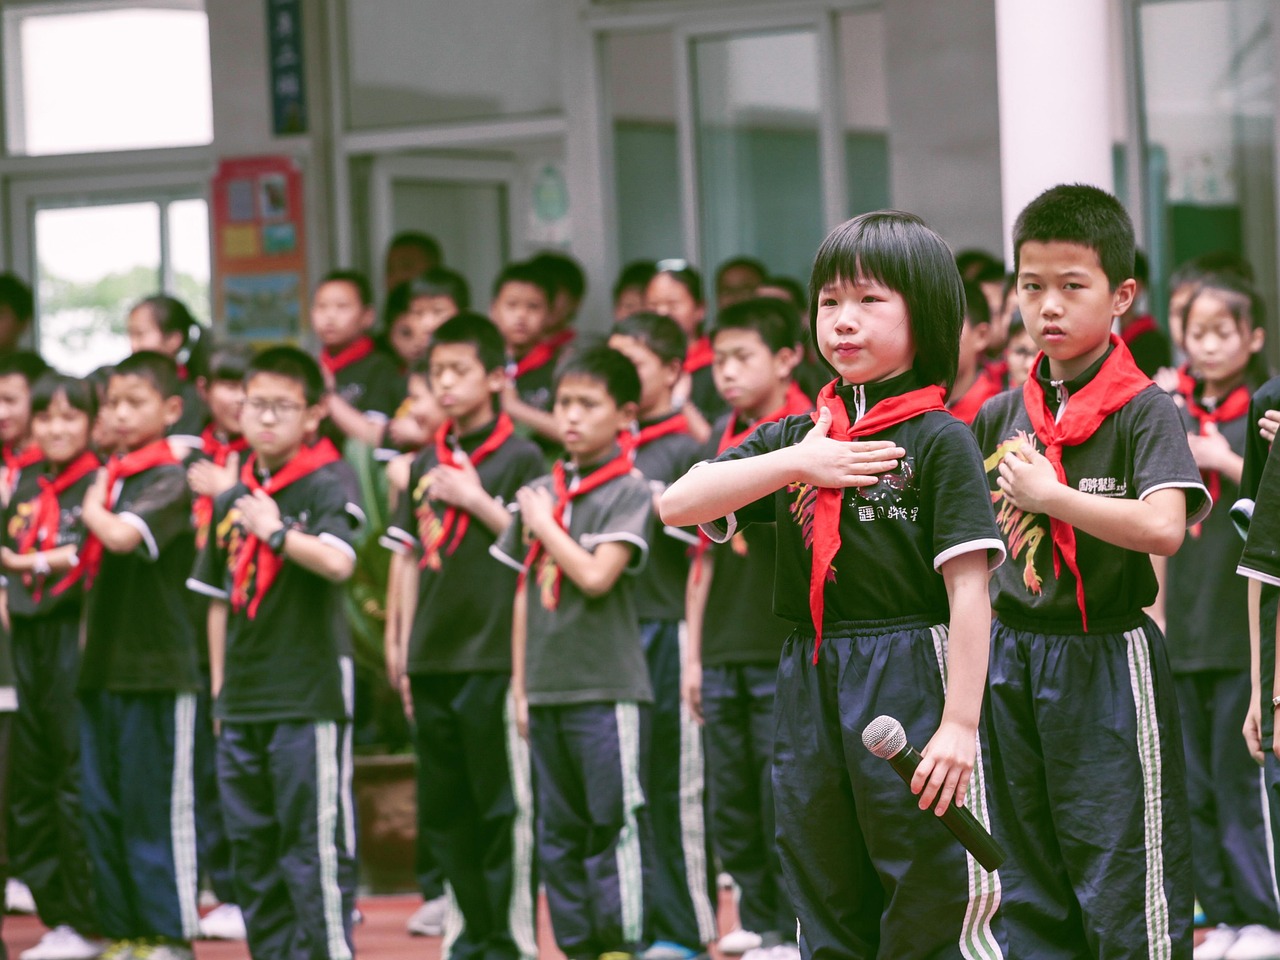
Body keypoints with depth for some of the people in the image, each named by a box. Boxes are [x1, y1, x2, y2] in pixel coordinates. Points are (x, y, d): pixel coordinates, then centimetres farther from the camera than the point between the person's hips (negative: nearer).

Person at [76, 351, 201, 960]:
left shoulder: (170, 480, -8)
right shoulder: (104, 479, 14)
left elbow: (124, 536, -25)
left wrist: (94, 510, -6)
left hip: (157, 666, -7)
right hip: (102, 664, 7)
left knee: (155, 806, -3)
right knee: (101, 806, 9)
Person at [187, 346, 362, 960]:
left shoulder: (327, 483, -6)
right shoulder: (232, 498, 13)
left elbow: (338, 562, -24)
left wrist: (275, 529, -21)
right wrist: (219, 685, 16)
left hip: (308, 697, -7)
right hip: (243, 700, 7)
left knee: (315, 843, -7)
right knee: (250, 843, 12)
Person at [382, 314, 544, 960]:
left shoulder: (520, 458, -3)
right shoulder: (427, 464, 14)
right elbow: (411, 557, 17)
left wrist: (478, 500, -13)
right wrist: (403, 644, 14)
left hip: (494, 657, -6)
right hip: (433, 658, 6)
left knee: (503, 808, -3)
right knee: (442, 811, 10)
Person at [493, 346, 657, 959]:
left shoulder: (629, 492, -5)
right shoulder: (538, 494, 12)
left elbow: (596, 576, -18)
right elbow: (525, 596, 15)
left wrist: (544, 523, -7)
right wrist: (520, 686, 13)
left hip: (609, 690, -6)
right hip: (546, 691, 6)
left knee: (616, 824, -6)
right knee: (558, 833, 9)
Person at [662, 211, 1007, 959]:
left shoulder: (939, 441, -6)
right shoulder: (797, 438, 11)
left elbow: (969, 590, -11)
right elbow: (678, 505, 2)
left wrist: (961, 722, -17)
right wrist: (796, 465, -8)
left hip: (910, 682, -6)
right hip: (811, 691, 6)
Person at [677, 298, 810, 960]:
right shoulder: (721, 439, 12)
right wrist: (695, 652, 16)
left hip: (785, 650, -6)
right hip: (724, 651, 6)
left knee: (784, 796, -3)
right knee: (730, 801, 9)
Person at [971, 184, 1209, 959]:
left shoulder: (1144, 410, -8)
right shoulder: (1001, 416, 9)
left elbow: (1163, 527, -24)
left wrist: (1050, 495, -19)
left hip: (1107, 658, -6)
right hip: (1013, 656, 6)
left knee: (1125, 881, -5)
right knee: (1032, 885, 12)